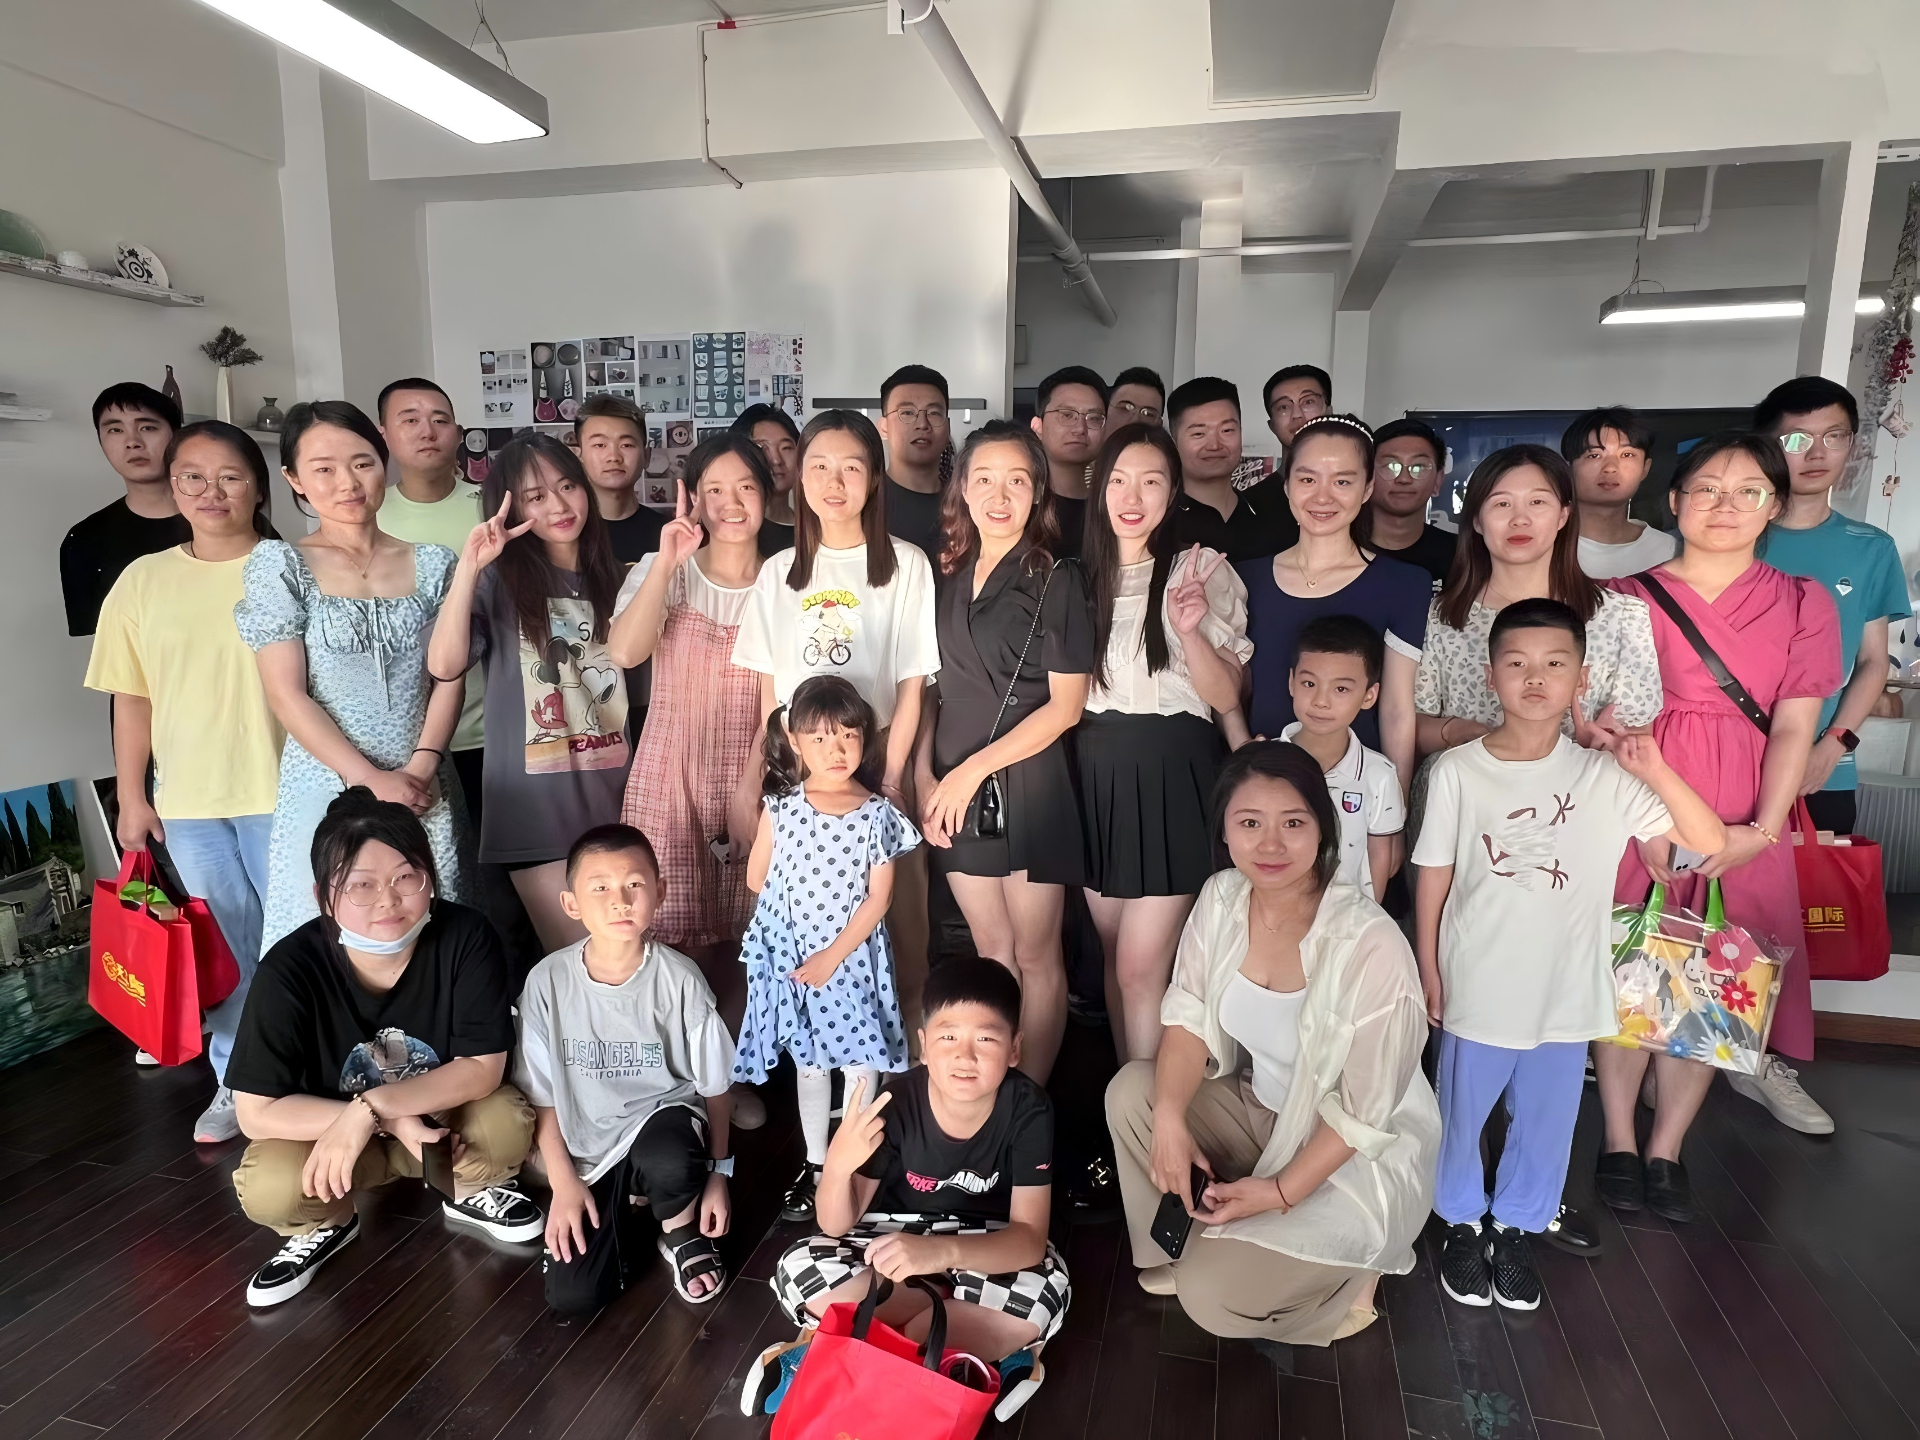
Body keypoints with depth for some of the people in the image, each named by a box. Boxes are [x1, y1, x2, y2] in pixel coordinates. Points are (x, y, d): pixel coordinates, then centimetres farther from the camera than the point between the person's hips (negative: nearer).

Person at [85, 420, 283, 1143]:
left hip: (282, 790, -3)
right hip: (188, 801, 3)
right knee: (225, 944, 14)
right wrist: (131, 797, 6)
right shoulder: (143, 580, 5)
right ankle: (236, 1081, 31)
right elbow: (132, 697, 8)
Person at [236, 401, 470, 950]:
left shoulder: (432, 564, 8)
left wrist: (420, 767, -9)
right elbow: (287, 694, -5)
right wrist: (371, 779, -12)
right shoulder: (280, 565, 0)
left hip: (422, 793, 2)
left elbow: (449, 678, 5)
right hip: (326, 789, -2)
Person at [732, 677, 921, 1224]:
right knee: (808, 1062, 15)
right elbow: (757, 880, 3)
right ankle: (814, 1164, 30)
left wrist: (833, 955, -14)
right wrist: (801, 902, 1)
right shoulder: (781, 808, -5)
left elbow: (878, 897, -10)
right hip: (790, 955, 2)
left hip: (852, 958, -1)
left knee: (858, 1062, 8)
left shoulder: (877, 814, -9)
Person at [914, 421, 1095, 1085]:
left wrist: (973, 768, -13)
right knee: (991, 952, 14)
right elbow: (936, 687, 14)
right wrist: (924, 774, 1)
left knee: (1036, 956, 5)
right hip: (956, 790, 5)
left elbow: (1065, 704, -10)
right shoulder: (949, 577, 10)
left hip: (1028, 784, -4)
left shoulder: (1057, 581, -6)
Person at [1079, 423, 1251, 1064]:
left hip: (1172, 777, -4)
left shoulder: (1203, 570, -4)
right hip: (1096, 775, 5)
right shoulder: (1084, 574, 9)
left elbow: (1226, 698, -8)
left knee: (1140, 967, -6)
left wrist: (1190, 631, -23)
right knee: (1114, 957, 13)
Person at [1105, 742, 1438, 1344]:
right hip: (1259, 1109, 6)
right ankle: (1183, 1248, 10)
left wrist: (1281, 1192, -21)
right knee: (1131, 1091, -13)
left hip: (1357, 1157, -6)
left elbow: (1364, 1113, -21)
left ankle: (1343, 1279, 12)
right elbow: (1189, 1019, -4)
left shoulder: (1370, 945, -29)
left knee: (1214, 1297, -17)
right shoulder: (1221, 898, -11)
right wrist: (1170, 1118, -19)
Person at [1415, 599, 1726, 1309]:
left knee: (1545, 1125, 18)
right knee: (1462, 1116, 16)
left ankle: (1516, 1229, 42)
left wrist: (1655, 770, -24)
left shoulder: (1605, 778, -7)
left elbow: (1709, 842, -10)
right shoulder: (1456, 772, -11)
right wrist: (1427, 972, -1)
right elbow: (1433, 876, -5)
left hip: (1565, 991, 2)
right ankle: (1463, 1225, 40)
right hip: (1475, 987, -1)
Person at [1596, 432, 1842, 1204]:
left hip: (1743, 826, 2)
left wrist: (1760, 830, -10)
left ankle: (1665, 1152, 16)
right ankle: (1618, 1143, 14)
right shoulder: (1630, 594, 4)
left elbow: (1794, 727, 2)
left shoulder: (1803, 603, 9)